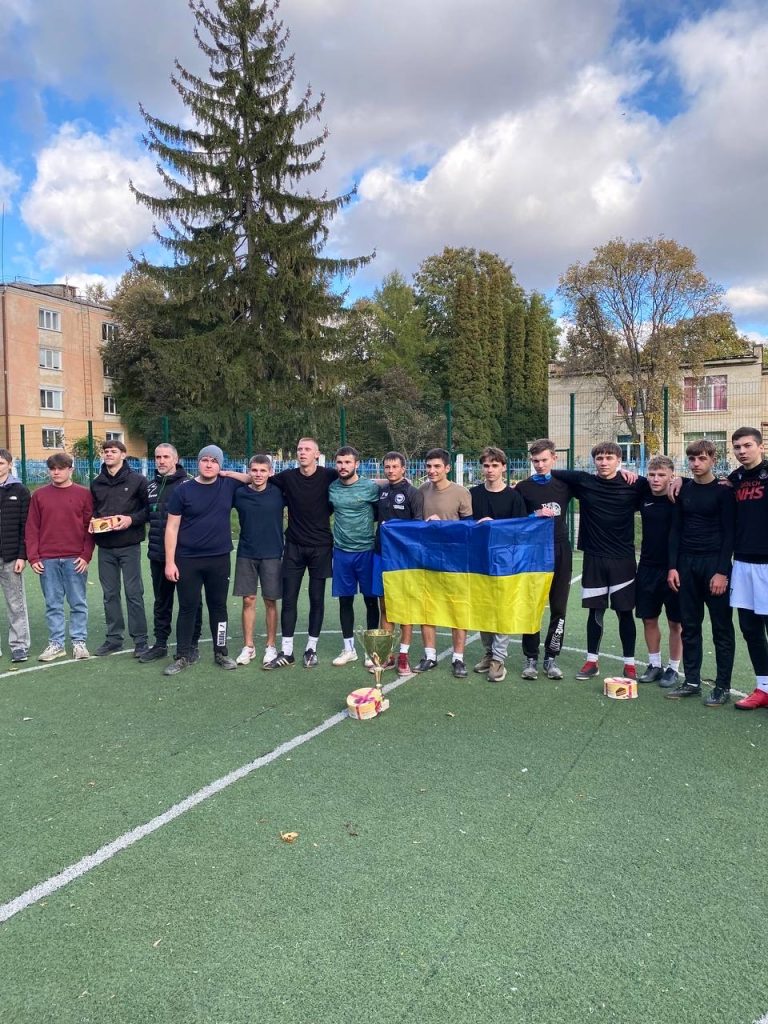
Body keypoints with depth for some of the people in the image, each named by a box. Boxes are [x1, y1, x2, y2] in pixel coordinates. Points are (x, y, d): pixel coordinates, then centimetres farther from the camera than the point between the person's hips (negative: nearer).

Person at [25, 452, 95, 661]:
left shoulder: (84, 494, 3)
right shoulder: (39, 495, 8)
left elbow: (90, 526, 1)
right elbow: (32, 528, 7)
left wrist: (86, 555, -7)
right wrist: (33, 557, -1)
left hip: (75, 560, -2)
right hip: (47, 560, 2)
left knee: (78, 603, 4)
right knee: (53, 604, 7)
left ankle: (79, 642, 12)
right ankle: (55, 643, 16)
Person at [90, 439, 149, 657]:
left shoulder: (137, 480, -2)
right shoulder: (96, 483, 11)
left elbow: (148, 509, -2)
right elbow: (92, 510, 19)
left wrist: (131, 519, -17)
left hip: (129, 545, -4)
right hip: (105, 547, 4)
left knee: (134, 593, -2)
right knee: (110, 594, 10)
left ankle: (140, 640, 5)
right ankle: (113, 638, 20)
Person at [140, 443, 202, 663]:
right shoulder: (151, 486, 11)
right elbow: (146, 515, 21)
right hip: (158, 555, 6)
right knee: (161, 601, 15)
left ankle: (191, 645, 17)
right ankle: (160, 644, 27)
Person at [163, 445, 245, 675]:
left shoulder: (229, 485, 2)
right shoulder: (183, 490, -3)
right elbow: (171, 528, -3)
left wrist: (229, 474, -1)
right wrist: (170, 561, -8)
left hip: (219, 560, 2)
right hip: (187, 560, -1)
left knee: (218, 606, 12)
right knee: (187, 608, 6)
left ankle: (221, 653, 24)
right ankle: (183, 656, 18)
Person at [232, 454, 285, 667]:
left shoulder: (278, 493, -3)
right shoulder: (239, 493, 0)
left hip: (272, 554, -1)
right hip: (246, 554, 1)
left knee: (270, 601, 4)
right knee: (248, 600, 4)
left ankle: (270, 646, 16)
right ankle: (248, 647, 15)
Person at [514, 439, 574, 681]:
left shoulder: (565, 483, 6)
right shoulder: (523, 488, 2)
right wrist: (535, 515, -14)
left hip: (560, 552, 2)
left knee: (559, 608, 4)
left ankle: (551, 658, 15)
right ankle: (530, 658, 11)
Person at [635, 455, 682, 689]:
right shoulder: (644, 497, 2)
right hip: (647, 567, 4)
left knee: (675, 622, 6)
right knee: (649, 619, 11)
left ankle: (673, 669, 18)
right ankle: (655, 665, 25)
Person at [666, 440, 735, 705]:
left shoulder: (723, 491, -3)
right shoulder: (684, 489, 9)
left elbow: (729, 533, -6)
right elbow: (676, 529, 10)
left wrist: (722, 571, -14)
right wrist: (673, 566, 2)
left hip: (714, 564, -4)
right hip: (686, 564, 4)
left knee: (721, 627, 2)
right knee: (689, 625, 8)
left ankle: (723, 686, 9)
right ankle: (692, 681, 17)